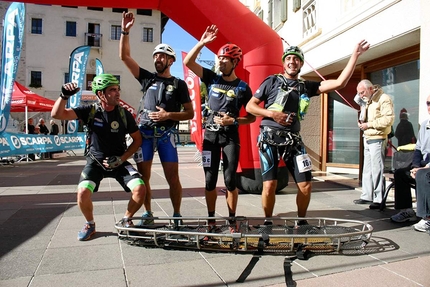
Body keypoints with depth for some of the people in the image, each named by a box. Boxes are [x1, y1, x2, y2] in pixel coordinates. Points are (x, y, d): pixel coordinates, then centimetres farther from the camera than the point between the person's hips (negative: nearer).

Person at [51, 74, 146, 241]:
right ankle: (90, 224, 7)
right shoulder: (90, 111, -10)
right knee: (83, 192, -25)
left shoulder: (124, 114, -9)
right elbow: (57, 114, -14)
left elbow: (137, 139, -1)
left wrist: (121, 159, -11)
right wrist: (64, 96, -31)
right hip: (95, 162, 0)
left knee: (140, 189, -21)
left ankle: (126, 220, 9)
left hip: (118, 162, 1)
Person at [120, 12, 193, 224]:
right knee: (143, 176, 4)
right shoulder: (147, 78, 10)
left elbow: (190, 113, 2)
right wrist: (125, 32, -3)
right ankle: (148, 213, 19)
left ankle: (177, 215, 11)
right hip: (144, 132, 2)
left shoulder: (179, 84, 5)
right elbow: (124, 56, 6)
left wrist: (168, 115, -12)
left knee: (172, 176, -3)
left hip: (166, 134, -2)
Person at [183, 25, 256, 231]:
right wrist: (202, 43, -11)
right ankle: (211, 219, 17)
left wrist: (233, 121, -14)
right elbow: (188, 62, -3)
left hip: (231, 136, -1)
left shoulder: (243, 88, -1)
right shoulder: (211, 78, 4)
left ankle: (232, 220, 14)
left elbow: (252, 117, 2)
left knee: (230, 180, -2)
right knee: (210, 180, 3)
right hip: (211, 135, 2)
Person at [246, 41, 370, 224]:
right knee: (269, 186, -11)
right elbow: (250, 106, 4)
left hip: (293, 140, 4)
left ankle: (301, 221, 22)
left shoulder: (307, 86, 13)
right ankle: (268, 222, 13)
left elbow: (340, 83, 7)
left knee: (306, 186, -1)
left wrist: (355, 55, 5)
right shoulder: (272, 81, 4)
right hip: (270, 138, -3)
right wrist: (272, 114, -11)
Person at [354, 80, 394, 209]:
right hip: (367, 138, 9)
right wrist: (361, 122, 4)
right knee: (367, 169, 12)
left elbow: (388, 119, -19)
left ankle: (379, 200, -1)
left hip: (377, 139, -9)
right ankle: (367, 196, 20)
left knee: (377, 170, -7)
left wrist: (369, 124, -18)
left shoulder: (383, 99, -9)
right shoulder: (367, 101, 19)